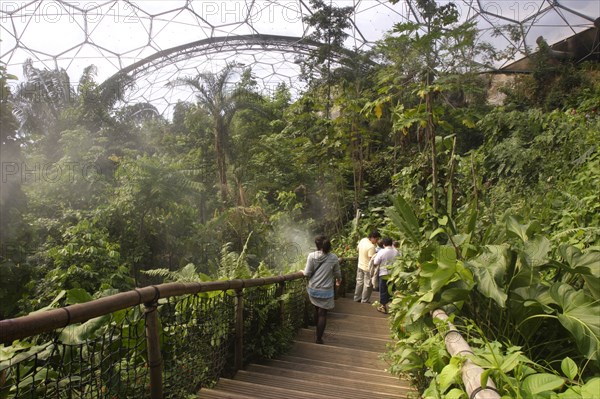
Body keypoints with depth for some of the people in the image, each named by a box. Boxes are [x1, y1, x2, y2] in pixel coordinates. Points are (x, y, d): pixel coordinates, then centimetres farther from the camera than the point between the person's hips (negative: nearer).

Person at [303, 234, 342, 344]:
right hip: (326, 290, -2)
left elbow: (307, 273, -9)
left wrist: (303, 271, 14)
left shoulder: (312, 256, -11)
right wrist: (338, 280, 24)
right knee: (323, 313, 8)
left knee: (317, 309, 23)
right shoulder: (333, 257, -9)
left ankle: (318, 331, 41)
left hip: (313, 289, 2)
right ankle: (319, 338, 13)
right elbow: (337, 273, 2)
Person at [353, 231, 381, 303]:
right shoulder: (371, 246, -29)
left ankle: (357, 298, 31)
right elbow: (372, 259, -28)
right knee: (368, 285, 8)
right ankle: (365, 300, 18)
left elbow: (357, 248, 15)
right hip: (368, 268, -8)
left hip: (360, 265, 8)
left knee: (359, 282, 20)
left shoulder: (362, 240, -3)